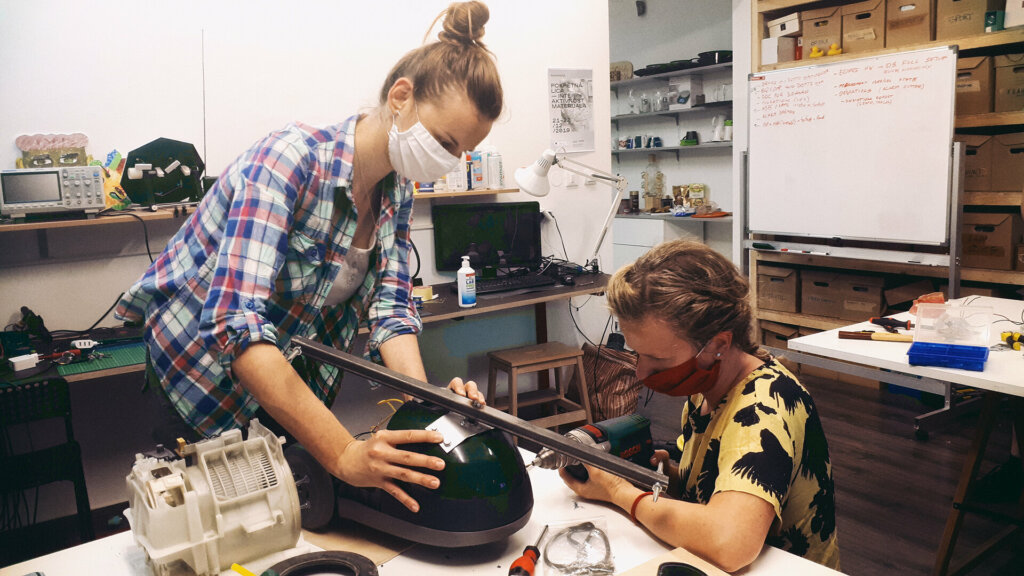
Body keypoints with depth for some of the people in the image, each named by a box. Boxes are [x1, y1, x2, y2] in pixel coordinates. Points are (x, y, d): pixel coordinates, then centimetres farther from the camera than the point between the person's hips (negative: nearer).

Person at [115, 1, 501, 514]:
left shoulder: (397, 191, -7)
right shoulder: (290, 159, -30)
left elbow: (390, 307, -11)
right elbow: (234, 324, -39)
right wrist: (343, 454, -44)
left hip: (296, 375, 6)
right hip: (201, 353, -6)